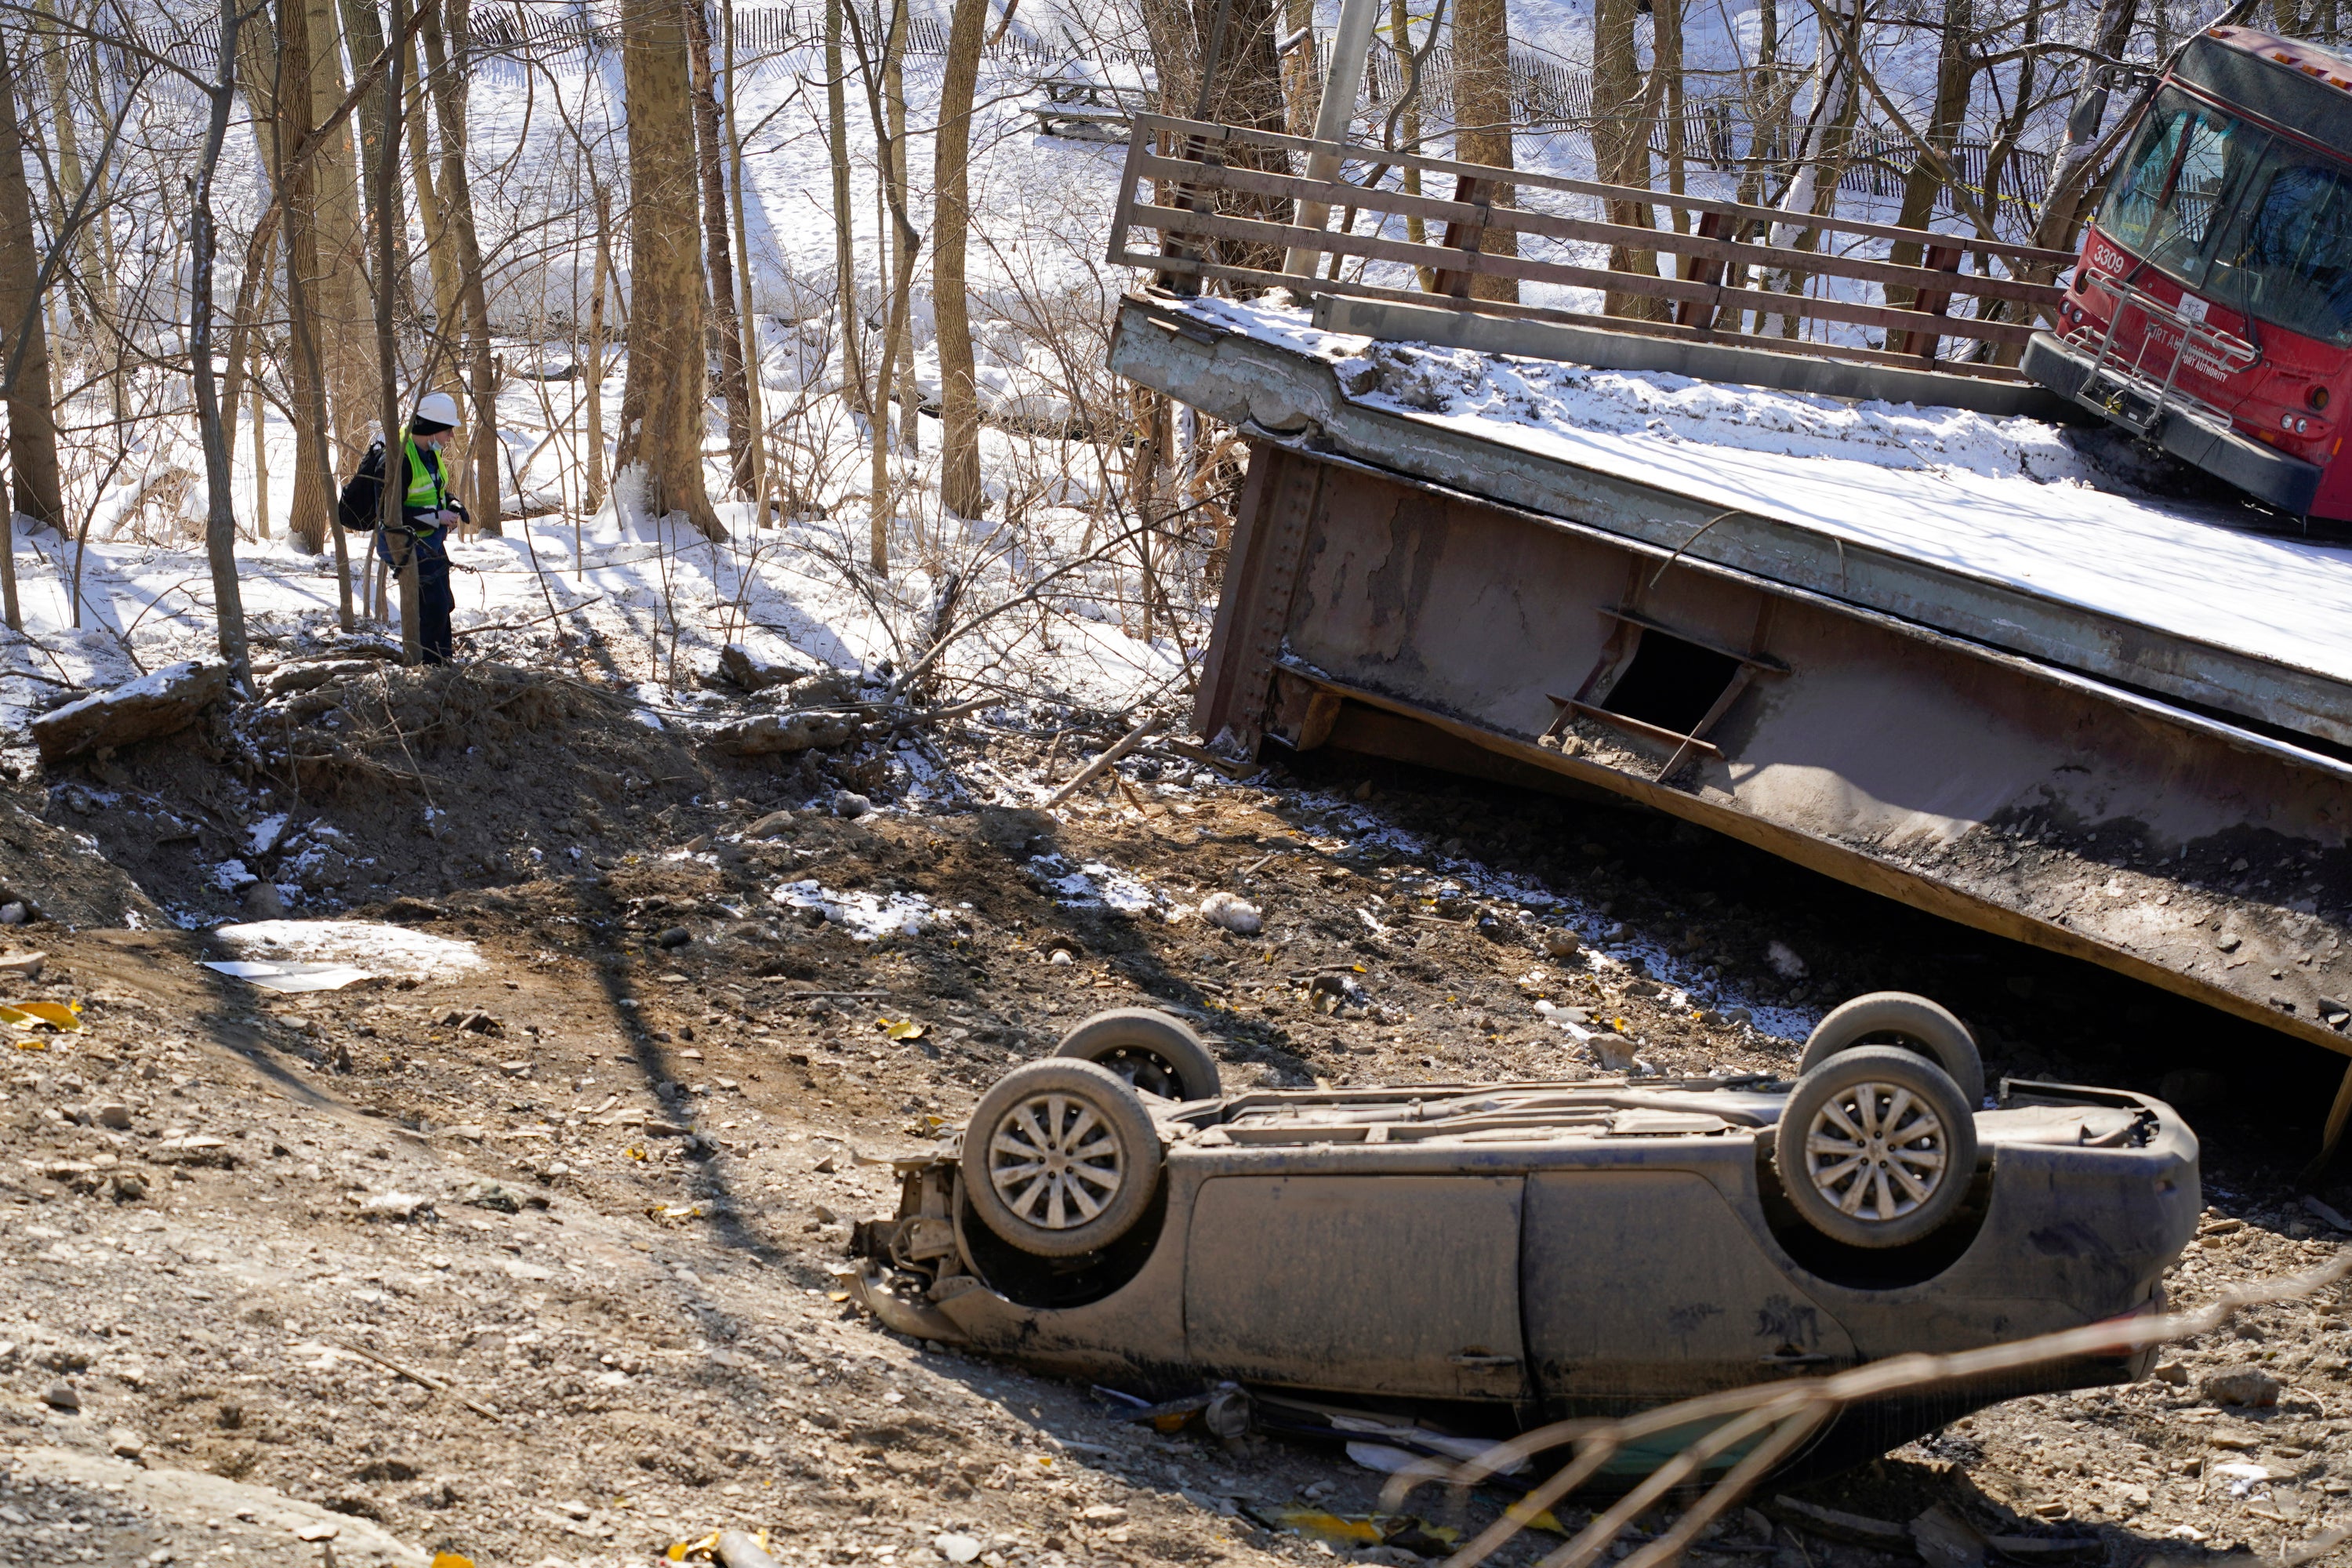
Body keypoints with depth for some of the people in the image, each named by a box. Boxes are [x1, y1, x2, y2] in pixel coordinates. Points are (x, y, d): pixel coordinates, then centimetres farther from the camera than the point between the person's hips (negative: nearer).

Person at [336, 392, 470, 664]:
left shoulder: (431, 452, 4)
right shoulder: (397, 460, -26)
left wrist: (453, 505, -1)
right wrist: (436, 517, -25)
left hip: (431, 543, 10)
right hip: (405, 546, -10)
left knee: (443, 604, 19)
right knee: (432, 607, -12)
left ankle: (444, 657, 34)